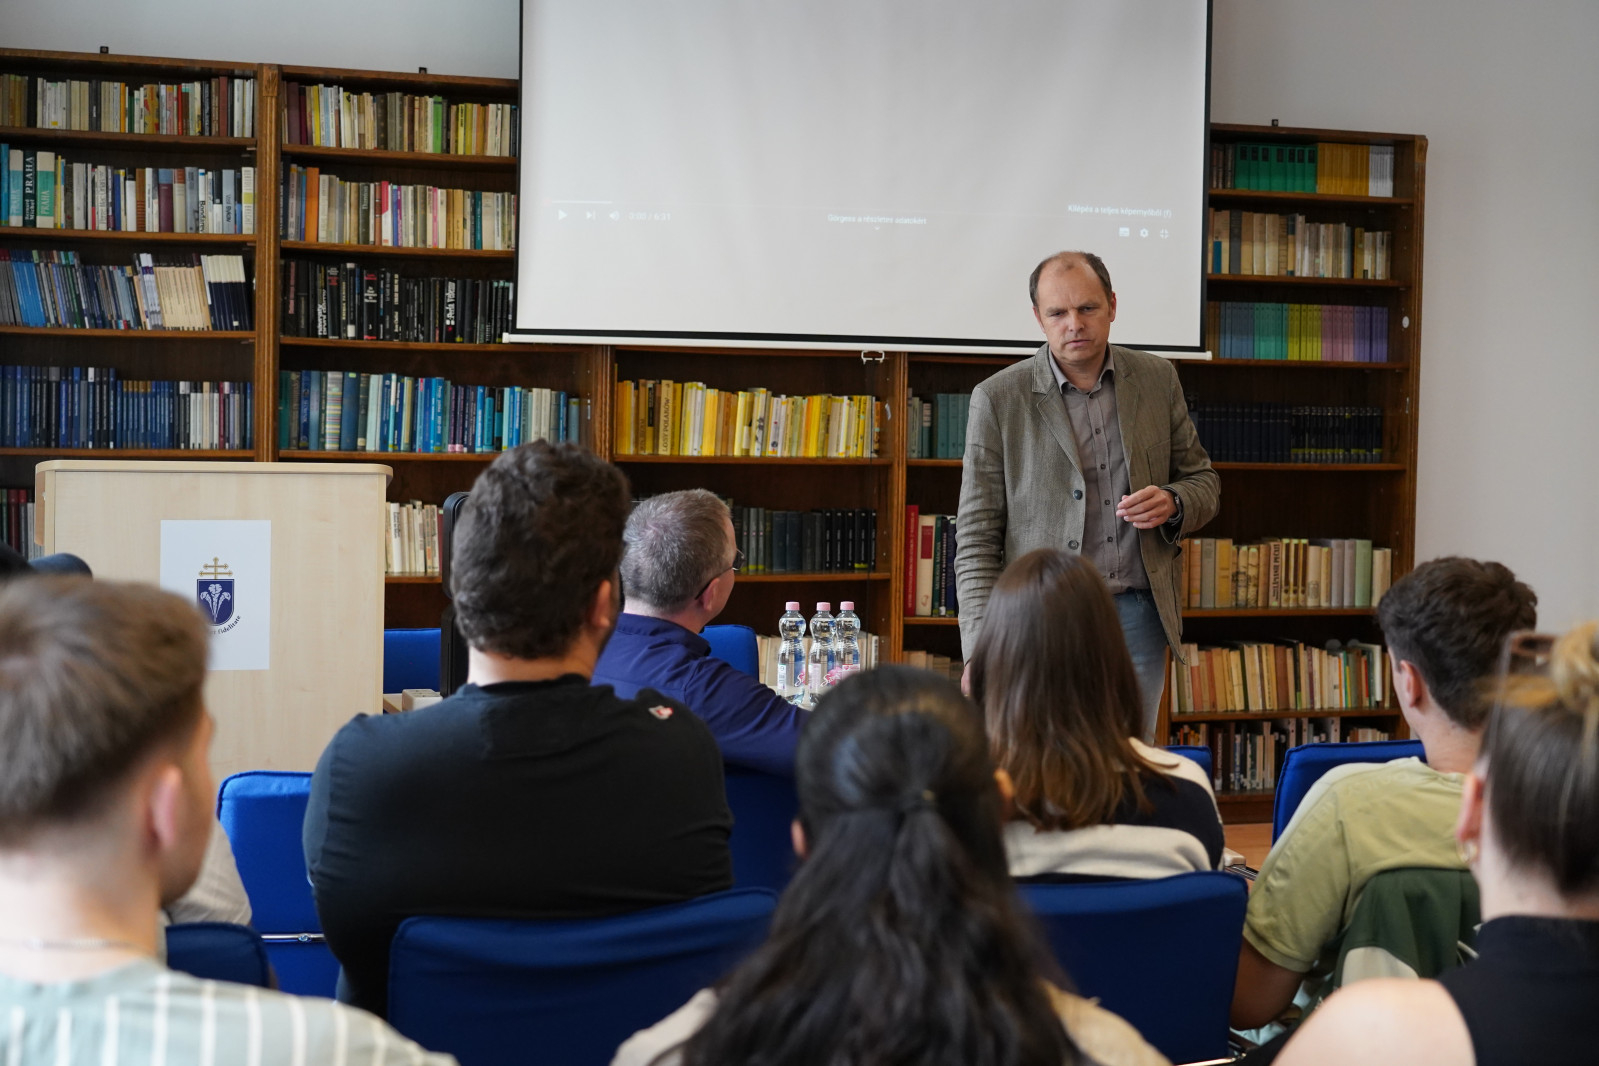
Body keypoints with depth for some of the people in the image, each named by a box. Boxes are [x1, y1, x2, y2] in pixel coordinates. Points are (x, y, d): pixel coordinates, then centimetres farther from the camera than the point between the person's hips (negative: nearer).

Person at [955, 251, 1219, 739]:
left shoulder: (1156, 379, 8)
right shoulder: (998, 399, -2)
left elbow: (1203, 481, 19)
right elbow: (976, 539, -3)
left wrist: (1172, 503, -7)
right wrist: (983, 655, -13)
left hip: (1137, 613, 3)